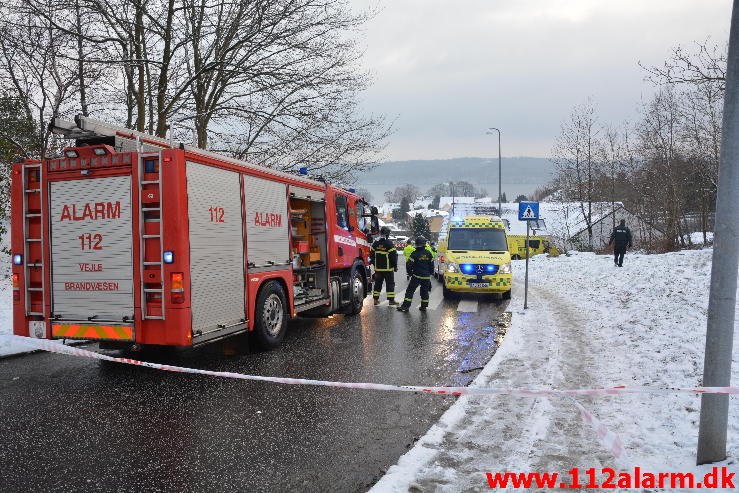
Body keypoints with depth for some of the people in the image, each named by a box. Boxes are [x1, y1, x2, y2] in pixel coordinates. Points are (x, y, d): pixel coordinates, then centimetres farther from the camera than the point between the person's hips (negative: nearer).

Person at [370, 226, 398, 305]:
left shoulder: (376, 243, 6)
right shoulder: (389, 243, -12)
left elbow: (371, 254, 13)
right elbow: (393, 255, -12)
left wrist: (374, 264, 22)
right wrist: (395, 266, -3)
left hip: (378, 268, 5)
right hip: (388, 268, -5)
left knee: (378, 284, 12)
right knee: (390, 284, 2)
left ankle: (376, 299, 14)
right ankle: (391, 300, 2)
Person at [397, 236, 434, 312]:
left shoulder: (415, 254, -10)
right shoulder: (428, 253, 3)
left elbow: (408, 264, -9)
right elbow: (431, 265, 10)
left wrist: (410, 272, 6)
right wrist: (430, 273, 21)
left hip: (416, 276, -4)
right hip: (426, 276, 4)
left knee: (410, 290, -1)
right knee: (424, 291, 15)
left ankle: (405, 306, -5)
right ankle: (423, 306, 18)